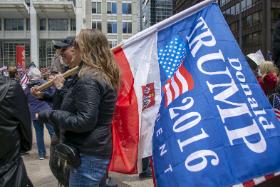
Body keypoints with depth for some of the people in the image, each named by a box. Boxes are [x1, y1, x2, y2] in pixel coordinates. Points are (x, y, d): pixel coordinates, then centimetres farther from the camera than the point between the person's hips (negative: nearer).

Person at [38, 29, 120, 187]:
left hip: (88, 154, -9)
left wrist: (49, 115, -15)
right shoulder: (105, 76, 9)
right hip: (99, 150, 9)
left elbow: (84, 121, -24)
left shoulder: (89, 79, -20)